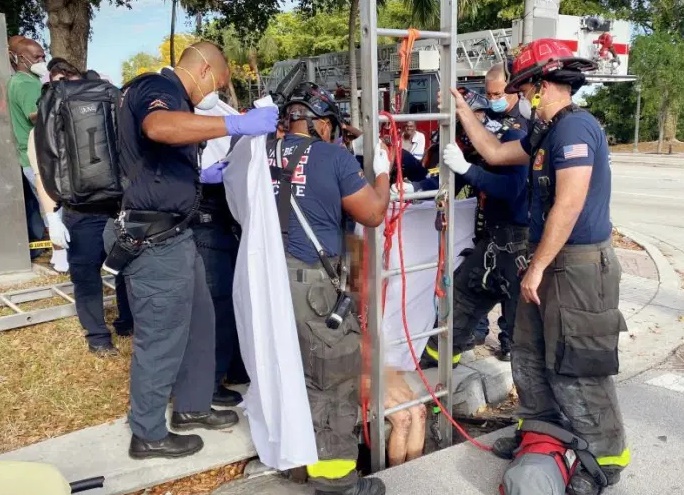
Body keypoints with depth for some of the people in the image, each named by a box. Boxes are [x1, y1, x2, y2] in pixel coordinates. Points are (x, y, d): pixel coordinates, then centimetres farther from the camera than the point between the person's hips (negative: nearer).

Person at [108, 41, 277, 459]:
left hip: (172, 235, 11)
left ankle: (192, 408, 34)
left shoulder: (170, 96, 20)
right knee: (161, 338, 1)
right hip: (156, 240, -10)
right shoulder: (157, 88, -13)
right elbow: (158, 127, -39)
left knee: (198, 320, 18)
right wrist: (239, 124, -42)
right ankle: (148, 435, 18)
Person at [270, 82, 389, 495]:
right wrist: (383, 172, 13)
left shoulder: (266, 155, 6)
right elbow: (374, 214, -4)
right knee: (337, 375, 5)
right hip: (311, 281, -7)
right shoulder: (333, 156, -10)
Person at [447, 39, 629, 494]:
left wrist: (537, 267, -21)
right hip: (552, 261, 10)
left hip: (580, 266, -10)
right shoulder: (548, 132, 13)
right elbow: (495, 153, 23)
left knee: (576, 369, -1)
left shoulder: (575, 126, -19)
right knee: (531, 355, 18)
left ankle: (607, 457, 16)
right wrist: (461, 107, 21)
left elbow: (569, 205, -25)